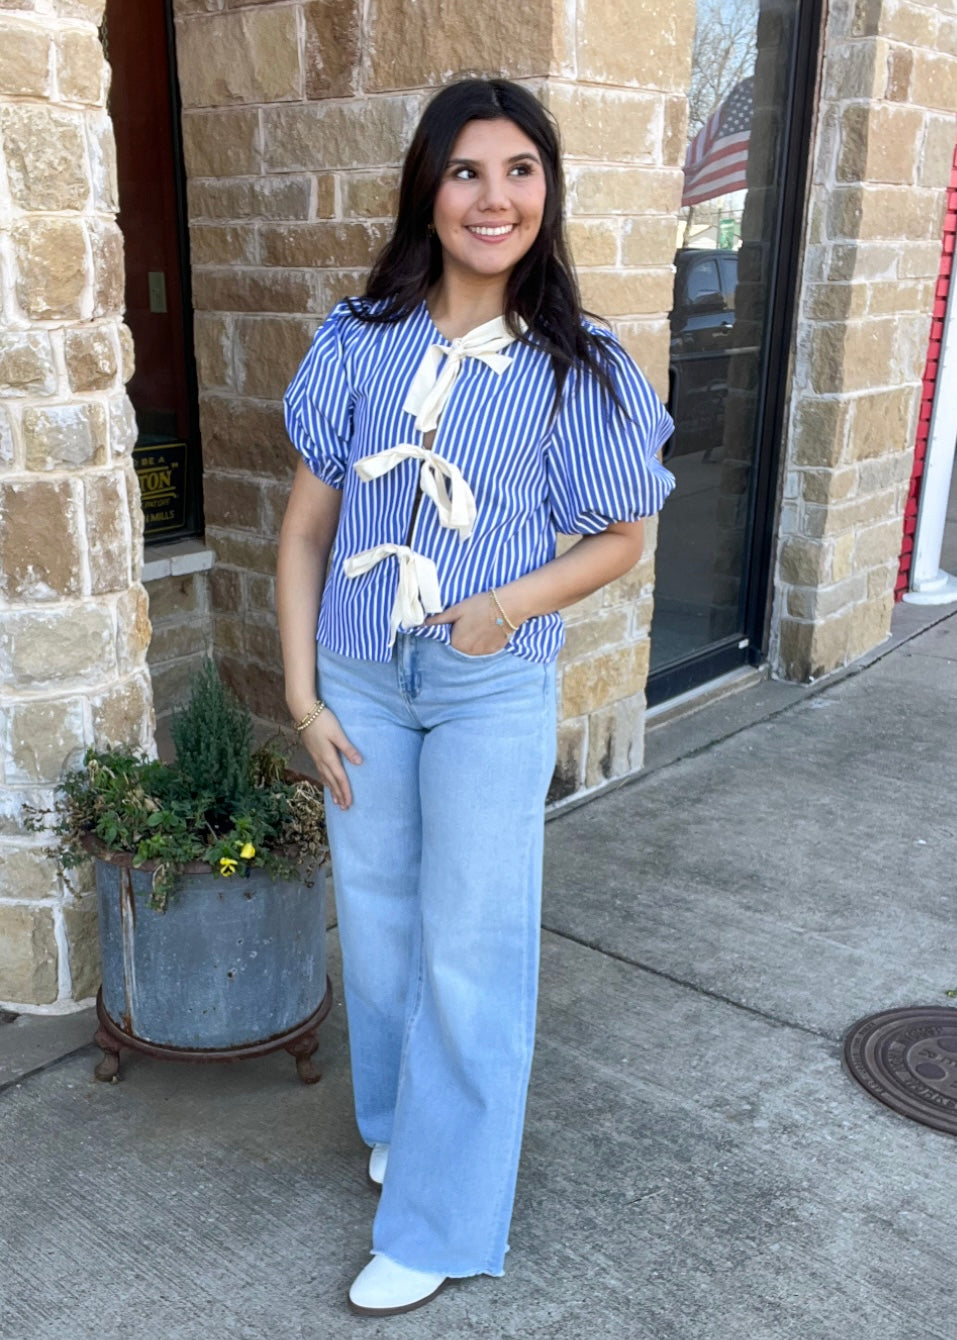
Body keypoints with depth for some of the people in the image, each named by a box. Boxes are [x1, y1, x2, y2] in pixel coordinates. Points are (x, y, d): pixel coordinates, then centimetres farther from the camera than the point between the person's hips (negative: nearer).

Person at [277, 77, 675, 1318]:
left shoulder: (577, 367, -7)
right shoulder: (361, 342, -3)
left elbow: (622, 537, 2)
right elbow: (308, 528, 1)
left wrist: (513, 604, -16)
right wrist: (302, 694, -3)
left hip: (492, 689, -2)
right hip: (360, 680, 3)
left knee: (468, 950, 3)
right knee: (377, 922, 17)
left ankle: (439, 1225, 22)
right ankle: (398, 1119, 44)